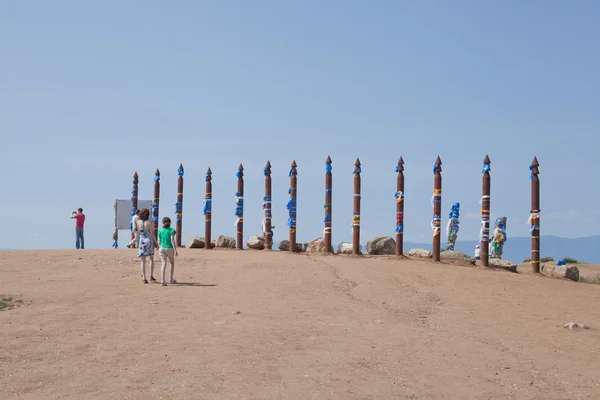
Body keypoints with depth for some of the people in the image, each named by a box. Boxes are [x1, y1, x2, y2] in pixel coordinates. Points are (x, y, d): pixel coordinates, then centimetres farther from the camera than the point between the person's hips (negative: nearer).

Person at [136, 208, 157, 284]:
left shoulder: (138, 222, -1)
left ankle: (144, 278, -2)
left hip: (142, 241, 1)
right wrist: (156, 243, -2)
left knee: (143, 261, 4)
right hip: (150, 241, -1)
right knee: (151, 259, 18)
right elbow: (152, 233, -9)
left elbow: (138, 233, 8)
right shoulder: (149, 222, -10)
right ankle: (151, 276, 17)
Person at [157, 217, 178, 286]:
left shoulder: (160, 230, 7)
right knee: (172, 263, 19)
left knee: (164, 264, -4)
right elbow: (172, 240, -12)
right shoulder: (171, 230, -4)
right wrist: (175, 250, -12)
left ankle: (163, 280, -18)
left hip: (162, 248, 2)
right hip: (169, 248, -2)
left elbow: (159, 241, 9)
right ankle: (171, 279, 23)